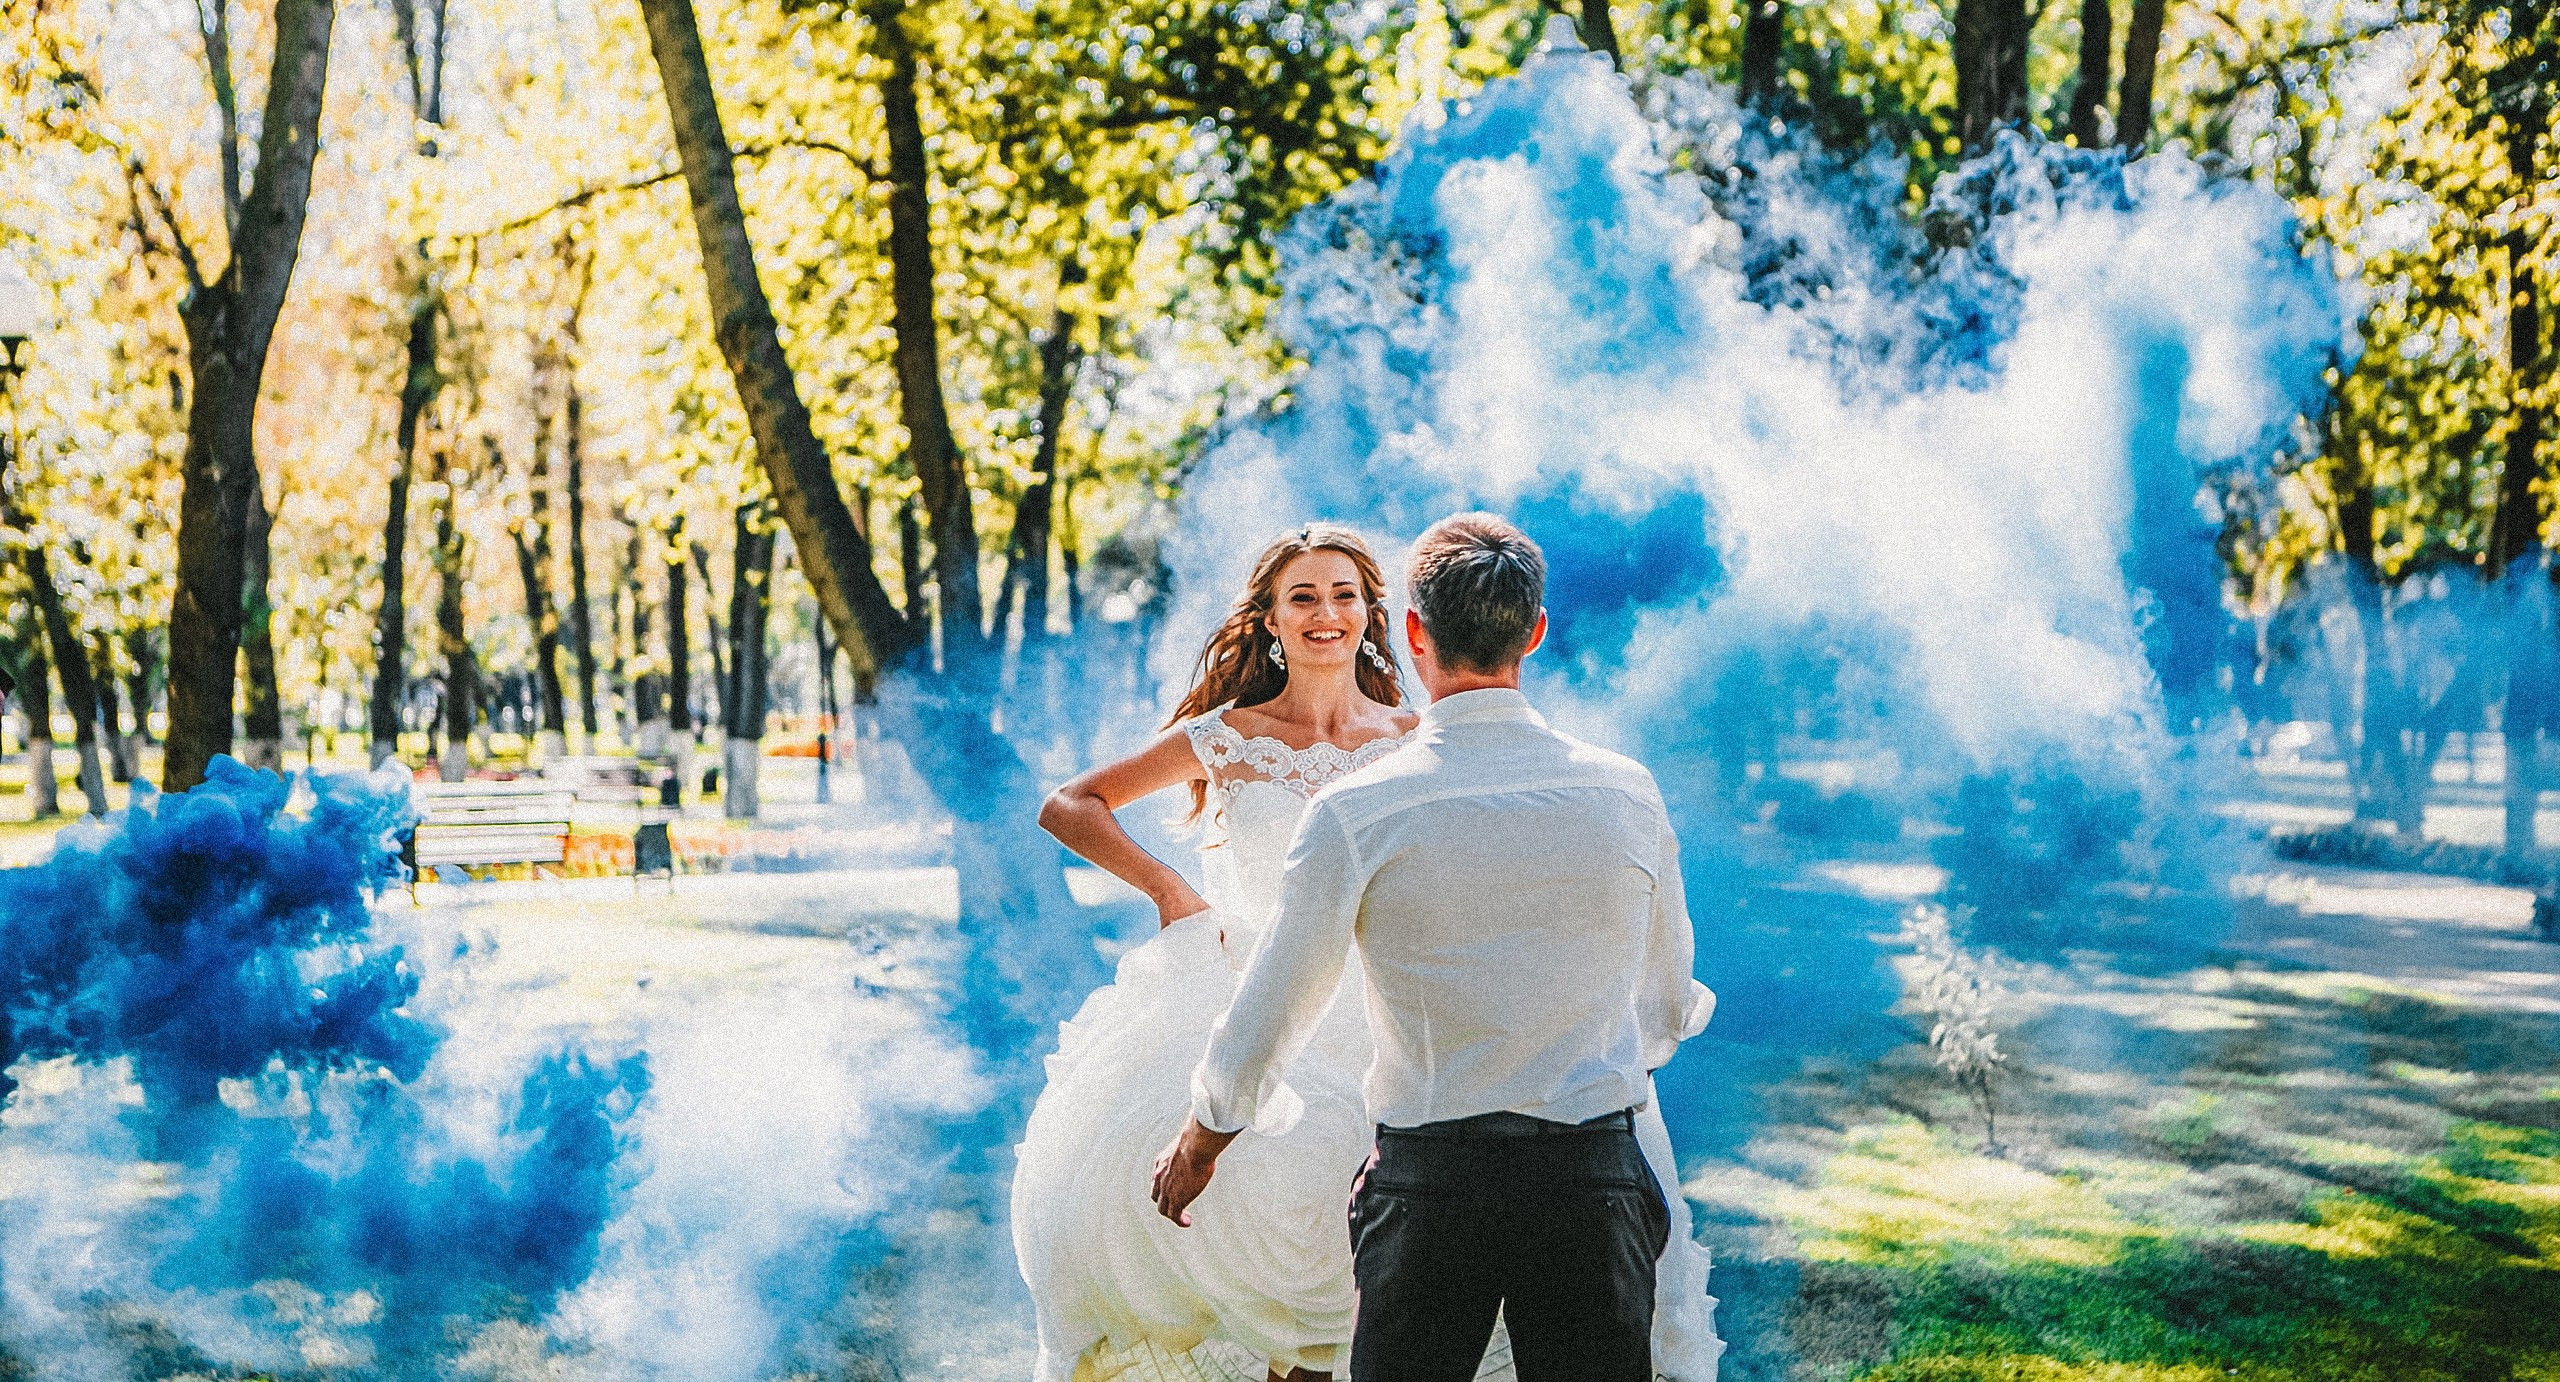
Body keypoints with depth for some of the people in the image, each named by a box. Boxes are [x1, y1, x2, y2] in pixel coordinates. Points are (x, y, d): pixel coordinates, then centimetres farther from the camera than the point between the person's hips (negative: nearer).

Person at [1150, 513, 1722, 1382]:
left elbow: (1263, 1036, -3)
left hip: (1429, 1185, -2)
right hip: (1596, 1178, 2)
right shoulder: (1627, 795, -1)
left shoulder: (1353, 814, -10)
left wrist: (1196, 1148, 16)